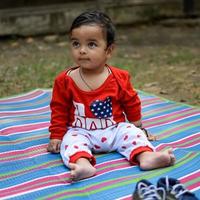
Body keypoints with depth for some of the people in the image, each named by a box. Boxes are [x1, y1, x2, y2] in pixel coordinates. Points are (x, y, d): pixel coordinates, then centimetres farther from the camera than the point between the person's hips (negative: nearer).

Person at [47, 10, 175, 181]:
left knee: (131, 132, -21)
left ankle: (146, 155, -42)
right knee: (70, 141, -28)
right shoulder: (65, 80, -5)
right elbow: (59, 111, 5)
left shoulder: (119, 78, -5)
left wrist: (137, 127, 20)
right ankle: (83, 164, -53)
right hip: (81, 132, -1)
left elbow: (131, 103, 10)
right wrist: (56, 136, 4)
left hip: (115, 129, 2)